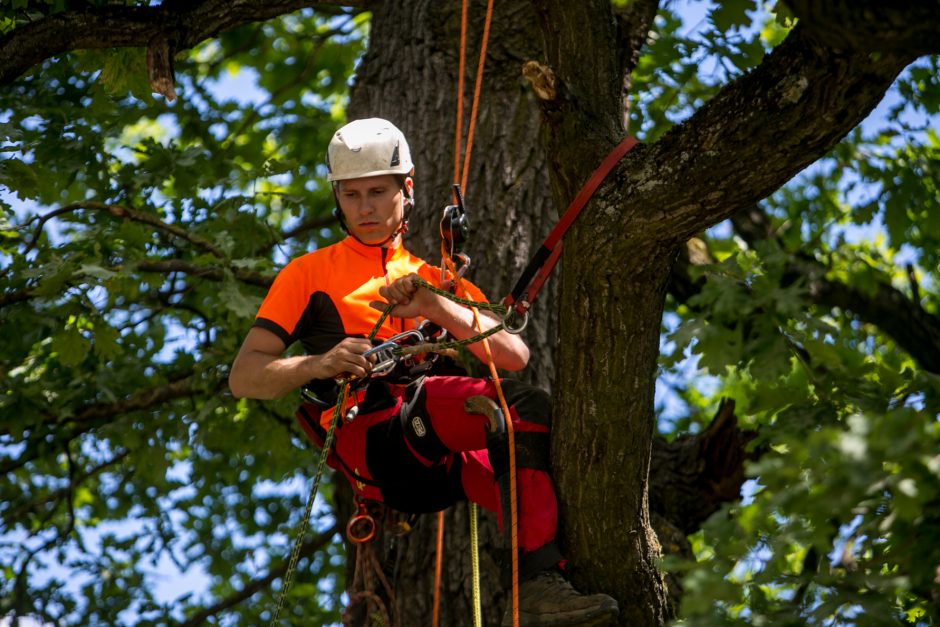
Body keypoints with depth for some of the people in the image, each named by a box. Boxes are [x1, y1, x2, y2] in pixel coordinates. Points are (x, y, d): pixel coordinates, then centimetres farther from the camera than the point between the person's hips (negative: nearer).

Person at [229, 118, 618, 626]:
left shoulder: (436, 280, 29)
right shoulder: (310, 273, 18)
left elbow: (515, 356, 12)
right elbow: (244, 376, 8)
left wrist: (436, 308, -4)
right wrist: (318, 365, -11)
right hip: (370, 431, -5)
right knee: (527, 406, -26)